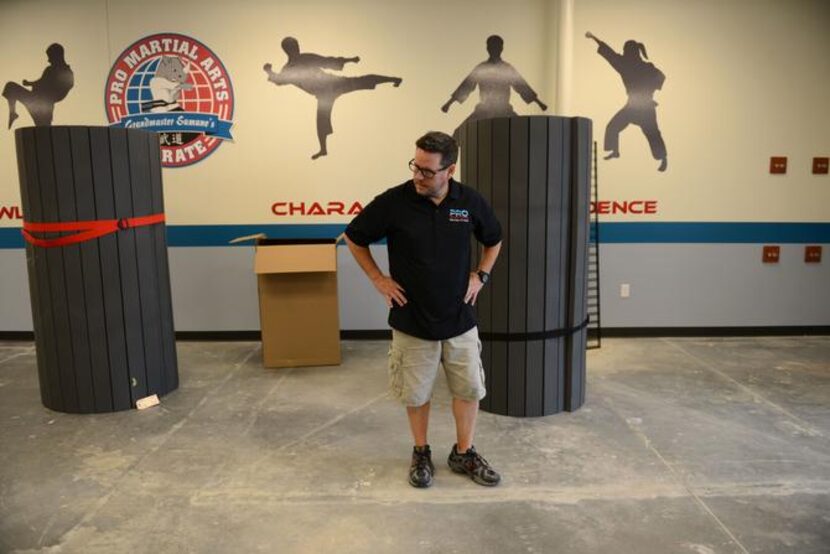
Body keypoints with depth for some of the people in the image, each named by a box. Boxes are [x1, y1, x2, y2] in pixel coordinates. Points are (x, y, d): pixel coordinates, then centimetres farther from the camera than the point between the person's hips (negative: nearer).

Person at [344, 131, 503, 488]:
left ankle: (463, 454, 30)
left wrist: (480, 276, 2)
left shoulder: (470, 202, -7)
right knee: (416, 394, 11)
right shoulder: (393, 202, -14)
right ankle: (421, 453, 33)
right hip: (411, 321, -2)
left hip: (460, 319, 2)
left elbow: (493, 241, 13)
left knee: (468, 389, 11)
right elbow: (354, 238, 0)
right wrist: (378, 279, -4)